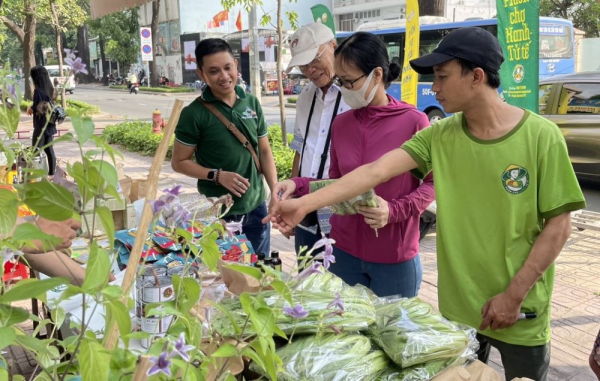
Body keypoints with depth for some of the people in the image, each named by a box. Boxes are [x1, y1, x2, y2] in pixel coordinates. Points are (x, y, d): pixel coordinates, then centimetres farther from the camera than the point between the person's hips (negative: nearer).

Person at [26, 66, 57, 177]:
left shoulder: (38, 90, -17)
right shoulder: (50, 89, 7)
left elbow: (38, 108, -20)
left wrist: (31, 108, 0)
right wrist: (33, 107, 11)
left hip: (41, 125, -8)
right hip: (50, 124, 8)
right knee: (49, 150, 12)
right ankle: (51, 173, 16)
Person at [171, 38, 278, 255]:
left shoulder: (252, 103, 2)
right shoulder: (194, 113, -11)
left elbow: (264, 151, 9)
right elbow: (179, 162, -5)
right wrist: (218, 175, -18)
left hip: (256, 208, 4)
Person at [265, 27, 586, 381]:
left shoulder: (541, 136, -13)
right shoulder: (441, 136, -4)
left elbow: (559, 225, -10)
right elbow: (375, 170, -13)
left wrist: (514, 295, -12)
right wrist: (305, 203, -21)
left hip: (520, 310, -3)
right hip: (458, 305, 3)